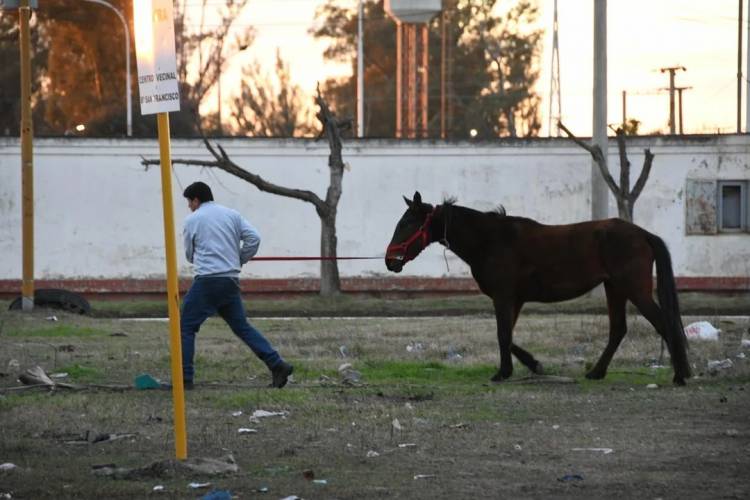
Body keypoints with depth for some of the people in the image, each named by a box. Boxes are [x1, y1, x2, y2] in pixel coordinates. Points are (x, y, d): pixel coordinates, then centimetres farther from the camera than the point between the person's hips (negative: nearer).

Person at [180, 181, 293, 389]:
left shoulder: (192, 220, 2)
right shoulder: (232, 215, 13)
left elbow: (189, 255, 11)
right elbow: (254, 237, 3)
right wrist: (238, 260, 14)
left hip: (207, 281, -5)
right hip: (231, 281, 5)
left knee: (186, 327, 2)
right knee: (242, 326, 14)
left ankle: (184, 378, -5)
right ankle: (277, 364, 4)